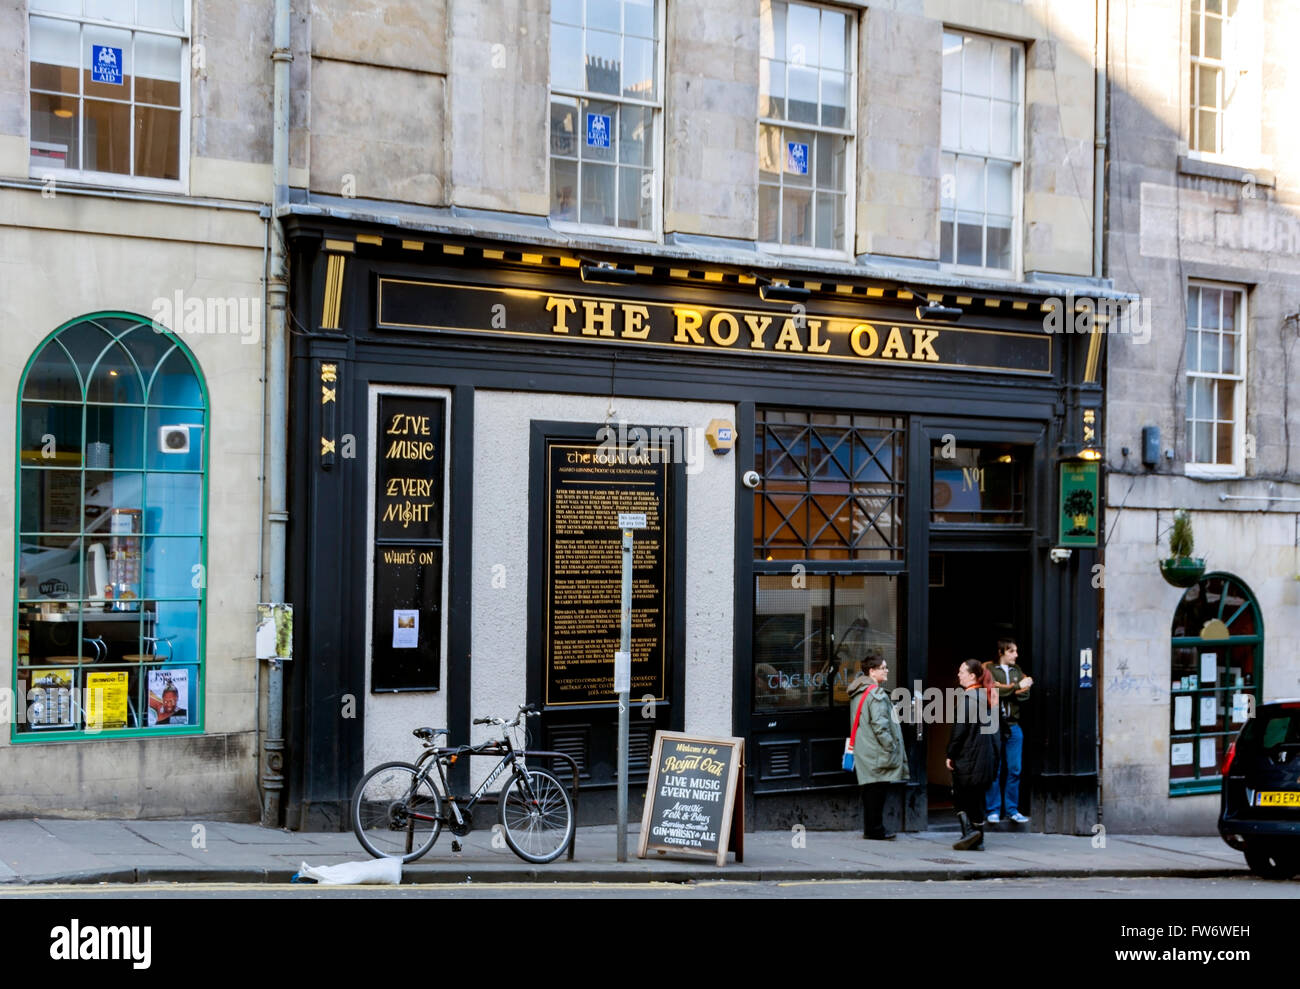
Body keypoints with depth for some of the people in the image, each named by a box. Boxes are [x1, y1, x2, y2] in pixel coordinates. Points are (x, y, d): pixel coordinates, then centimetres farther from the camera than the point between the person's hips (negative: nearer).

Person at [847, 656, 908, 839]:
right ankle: (875, 829, -3)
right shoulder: (876, 692, -15)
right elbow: (879, 724, -21)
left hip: (863, 750, 10)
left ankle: (870, 828, 17)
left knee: (870, 789, 13)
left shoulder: (858, 692, 16)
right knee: (878, 788, -5)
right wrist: (890, 746, -14)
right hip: (877, 752, -10)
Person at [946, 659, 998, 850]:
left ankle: (969, 829, -11)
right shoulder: (986, 696, 11)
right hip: (985, 756, 8)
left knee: (959, 795, 2)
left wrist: (951, 754, -10)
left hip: (967, 756, -8)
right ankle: (977, 839, 13)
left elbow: (960, 728, -16)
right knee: (977, 797, 11)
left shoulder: (968, 697, -14)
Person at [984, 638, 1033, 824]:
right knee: (994, 770, -2)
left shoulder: (1017, 671, 15)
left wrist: (1006, 691, -13)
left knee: (1015, 770, 4)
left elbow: (1025, 695, 4)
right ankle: (993, 810, 6)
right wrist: (1017, 686, -7)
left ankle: (1012, 810, 12)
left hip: (1013, 726, 4)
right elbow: (993, 689, -15)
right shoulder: (988, 669, 1)